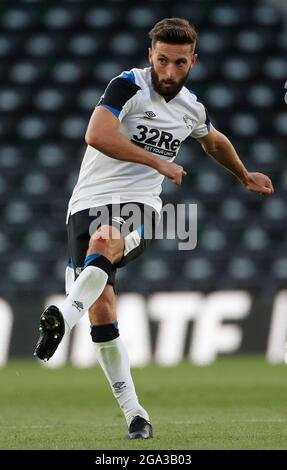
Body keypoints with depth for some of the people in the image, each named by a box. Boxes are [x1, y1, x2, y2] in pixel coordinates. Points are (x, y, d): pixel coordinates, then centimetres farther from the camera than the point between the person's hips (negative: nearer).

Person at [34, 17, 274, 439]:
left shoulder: (191, 109, 12)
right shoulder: (129, 86, -6)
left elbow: (214, 141, 37)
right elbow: (97, 135, -23)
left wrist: (245, 176, 51)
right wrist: (158, 162, -15)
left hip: (138, 206, 2)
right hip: (89, 201, -1)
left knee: (103, 243, -36)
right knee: (101, 308, -12)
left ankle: (65, 318, -60)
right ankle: (135, 415, -2)